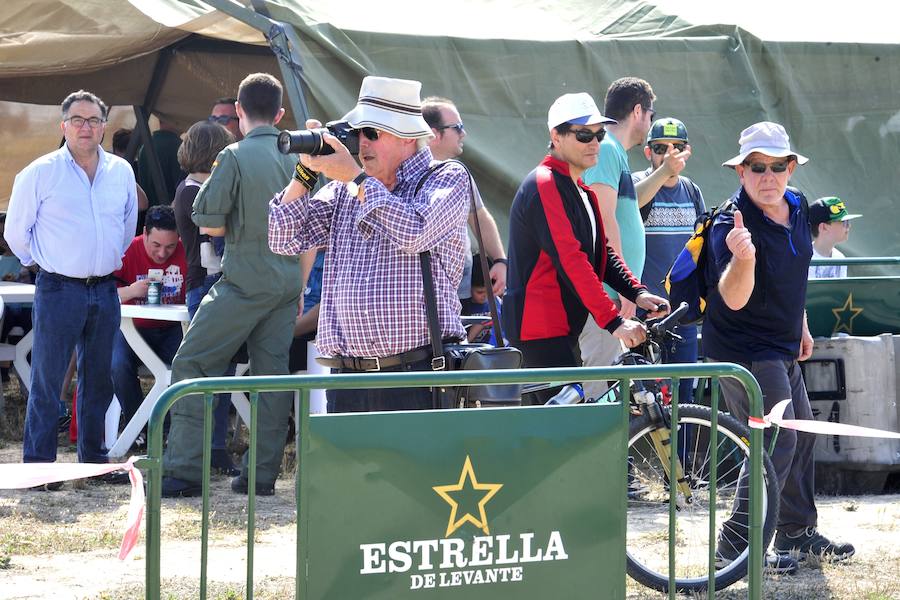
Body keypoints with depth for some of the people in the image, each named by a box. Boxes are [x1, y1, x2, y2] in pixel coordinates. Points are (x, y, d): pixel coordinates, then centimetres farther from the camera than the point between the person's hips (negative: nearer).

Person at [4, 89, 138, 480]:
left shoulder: (121, 172, 8)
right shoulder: (40, 173, -6)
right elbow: (16, 232, 2)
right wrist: (44, 262, 9)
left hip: (105, 289, 5)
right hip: (59, 290, -5)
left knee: (98, 379, 11)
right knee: (47, 381, -6)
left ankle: (93, 458, 21)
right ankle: (38, 465, -3)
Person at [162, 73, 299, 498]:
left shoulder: (235, 156, -9)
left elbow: (209, 225, -10)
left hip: (245, 282, -6)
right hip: (287, 283, 6)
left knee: (193, 365, 0)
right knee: (272, 373, 8)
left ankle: (184, 470, -5)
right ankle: (262, 473, 7)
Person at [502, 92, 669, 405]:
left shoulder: (582, 191, 19)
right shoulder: (544, 186, -15)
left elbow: (603, 252, 16)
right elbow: (570, 261, -23)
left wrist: (637, 292, -3)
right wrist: (613, 322, -28)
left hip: (563, 327, 10)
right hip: (541, 329, -10)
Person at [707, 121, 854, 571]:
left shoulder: (796, 206, 1)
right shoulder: (732, 225, -25)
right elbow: (734, 299, -37)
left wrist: (800, 327, 23)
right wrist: (742, 257, -55)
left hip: (781, 348, 9)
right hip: (744, 353, -9)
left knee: (801, 434, 19)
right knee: (776, 442, -15)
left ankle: (798, 532, 33)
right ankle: (736, 545, -9)